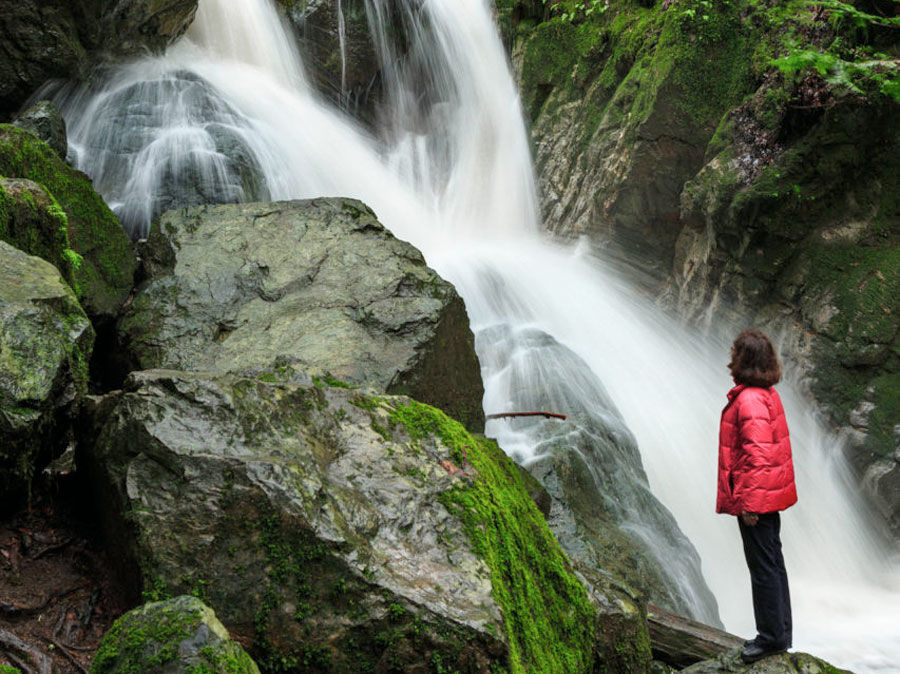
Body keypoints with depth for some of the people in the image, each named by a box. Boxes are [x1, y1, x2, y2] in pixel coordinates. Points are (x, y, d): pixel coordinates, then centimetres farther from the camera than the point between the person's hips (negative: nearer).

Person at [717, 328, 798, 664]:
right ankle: (779, 634, 27)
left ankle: (772, 637, 7)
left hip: (755, 497, -10)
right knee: (771, 563, 17)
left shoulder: (749, 400, -21)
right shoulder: (767, 394, 11)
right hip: (770, 495, 10)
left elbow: (757, 455, -24)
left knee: (763, 567, -2)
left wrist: (749, 503, -22)